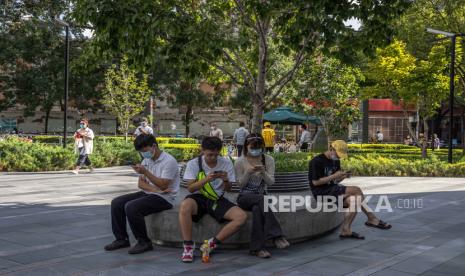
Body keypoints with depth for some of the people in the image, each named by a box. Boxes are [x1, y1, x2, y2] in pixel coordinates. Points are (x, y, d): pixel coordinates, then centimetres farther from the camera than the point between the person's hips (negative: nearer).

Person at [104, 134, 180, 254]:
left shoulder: (168, 161, -14)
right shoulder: (146, 160, 11)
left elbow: (163, 186, -21)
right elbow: (141, 183, 6)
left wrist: (145, 172, -25)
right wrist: (155, 189, -14)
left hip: (164, 198, -9)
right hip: (148, 194, 9)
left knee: (131, 207, -27)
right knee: (116, 203, -3)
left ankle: (144, 242, -13)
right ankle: (121, 239, 5)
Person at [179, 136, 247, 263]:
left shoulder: (226, 163, 1)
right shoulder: (193, 164, -4)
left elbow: (228, 189, 5)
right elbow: (191, 188, -9)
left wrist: (226, 180, -18)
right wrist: (206, 179, -26)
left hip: (217, 200, 3)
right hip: (198, 197, -2)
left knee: (241, 216, -22)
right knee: (185, 206, -38)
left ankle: (212, 244, -12)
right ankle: (188, 246, -23)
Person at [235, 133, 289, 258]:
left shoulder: (268, 160, 2)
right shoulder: (240, 162, -2)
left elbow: (271, 182, -3)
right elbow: (240, 184, -2)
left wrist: (263, 173, -24)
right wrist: (248, 173, -20)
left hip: (261, 197, 2)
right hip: (245, 197, -2)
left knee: (257, 209, -36)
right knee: (261, 199, -37)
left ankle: (257, 247, -38)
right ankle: (275, 234, -42)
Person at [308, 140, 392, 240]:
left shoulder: (336, 161, 15)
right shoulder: (317, 161, -11)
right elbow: (315, 182, -16)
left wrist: (343, 177, -5)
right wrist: (333, 176, -20)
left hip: (333, 189, 9)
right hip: (321, 193, -9)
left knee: (354, 200, -18)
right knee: (356, 190, -20)